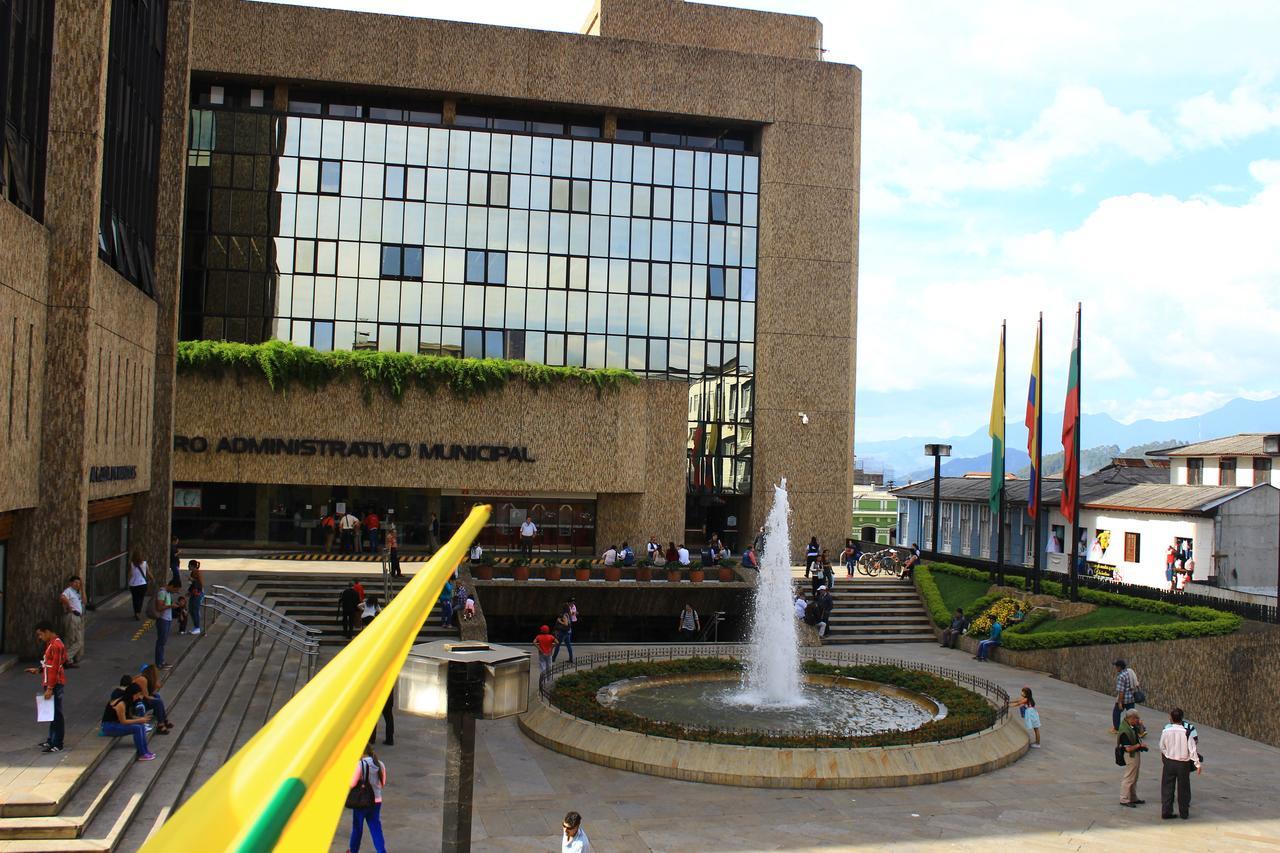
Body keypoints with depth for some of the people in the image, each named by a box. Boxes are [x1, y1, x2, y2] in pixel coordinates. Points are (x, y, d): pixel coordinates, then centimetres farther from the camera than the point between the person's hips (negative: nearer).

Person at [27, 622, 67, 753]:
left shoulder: (56, 645, -18)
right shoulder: (50, 643, 14)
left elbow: (55, 668, -21)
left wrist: (50, 688, -22)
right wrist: (39, 670, 11)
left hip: (55, 684, -10)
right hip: (51, 684, 10)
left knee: (56, 714, -6)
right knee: (52, 713, 16)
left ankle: (57, 745, -3)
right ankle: (51, 740, 25)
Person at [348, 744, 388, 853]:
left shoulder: (360, 765, -18)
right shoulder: (380, 765, -1)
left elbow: (352, 784, -17)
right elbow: (383, 784, 7)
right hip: (376, 801, 4)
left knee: (357, 827, 16)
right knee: (376, 828, 10)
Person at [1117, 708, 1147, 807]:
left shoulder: (1132, 726, -1)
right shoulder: (1125, 731, -29)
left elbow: (1141, 733, 16)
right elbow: (1128, 748, -28)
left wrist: (1140, 724, -2)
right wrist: (1140, 745, -16)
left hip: (1136, 753, 10)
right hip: (1131, 755, -10)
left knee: (1134, 778, 20)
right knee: (1129, 778, 0)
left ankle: (1133, 798, 32)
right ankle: (1124, 800, 9)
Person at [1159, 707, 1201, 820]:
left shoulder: (1166, 731, -11)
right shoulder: (1187, 732, -15)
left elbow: (1162, 747, 0)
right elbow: (1192, 749, -12)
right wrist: (1197, 764, -5)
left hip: (1169, 762, 1)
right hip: (1183, 764, -1)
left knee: (1167, 787, 10)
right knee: (1183, 788, 12)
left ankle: (1166, 811, 11)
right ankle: (1184, 813, 19)